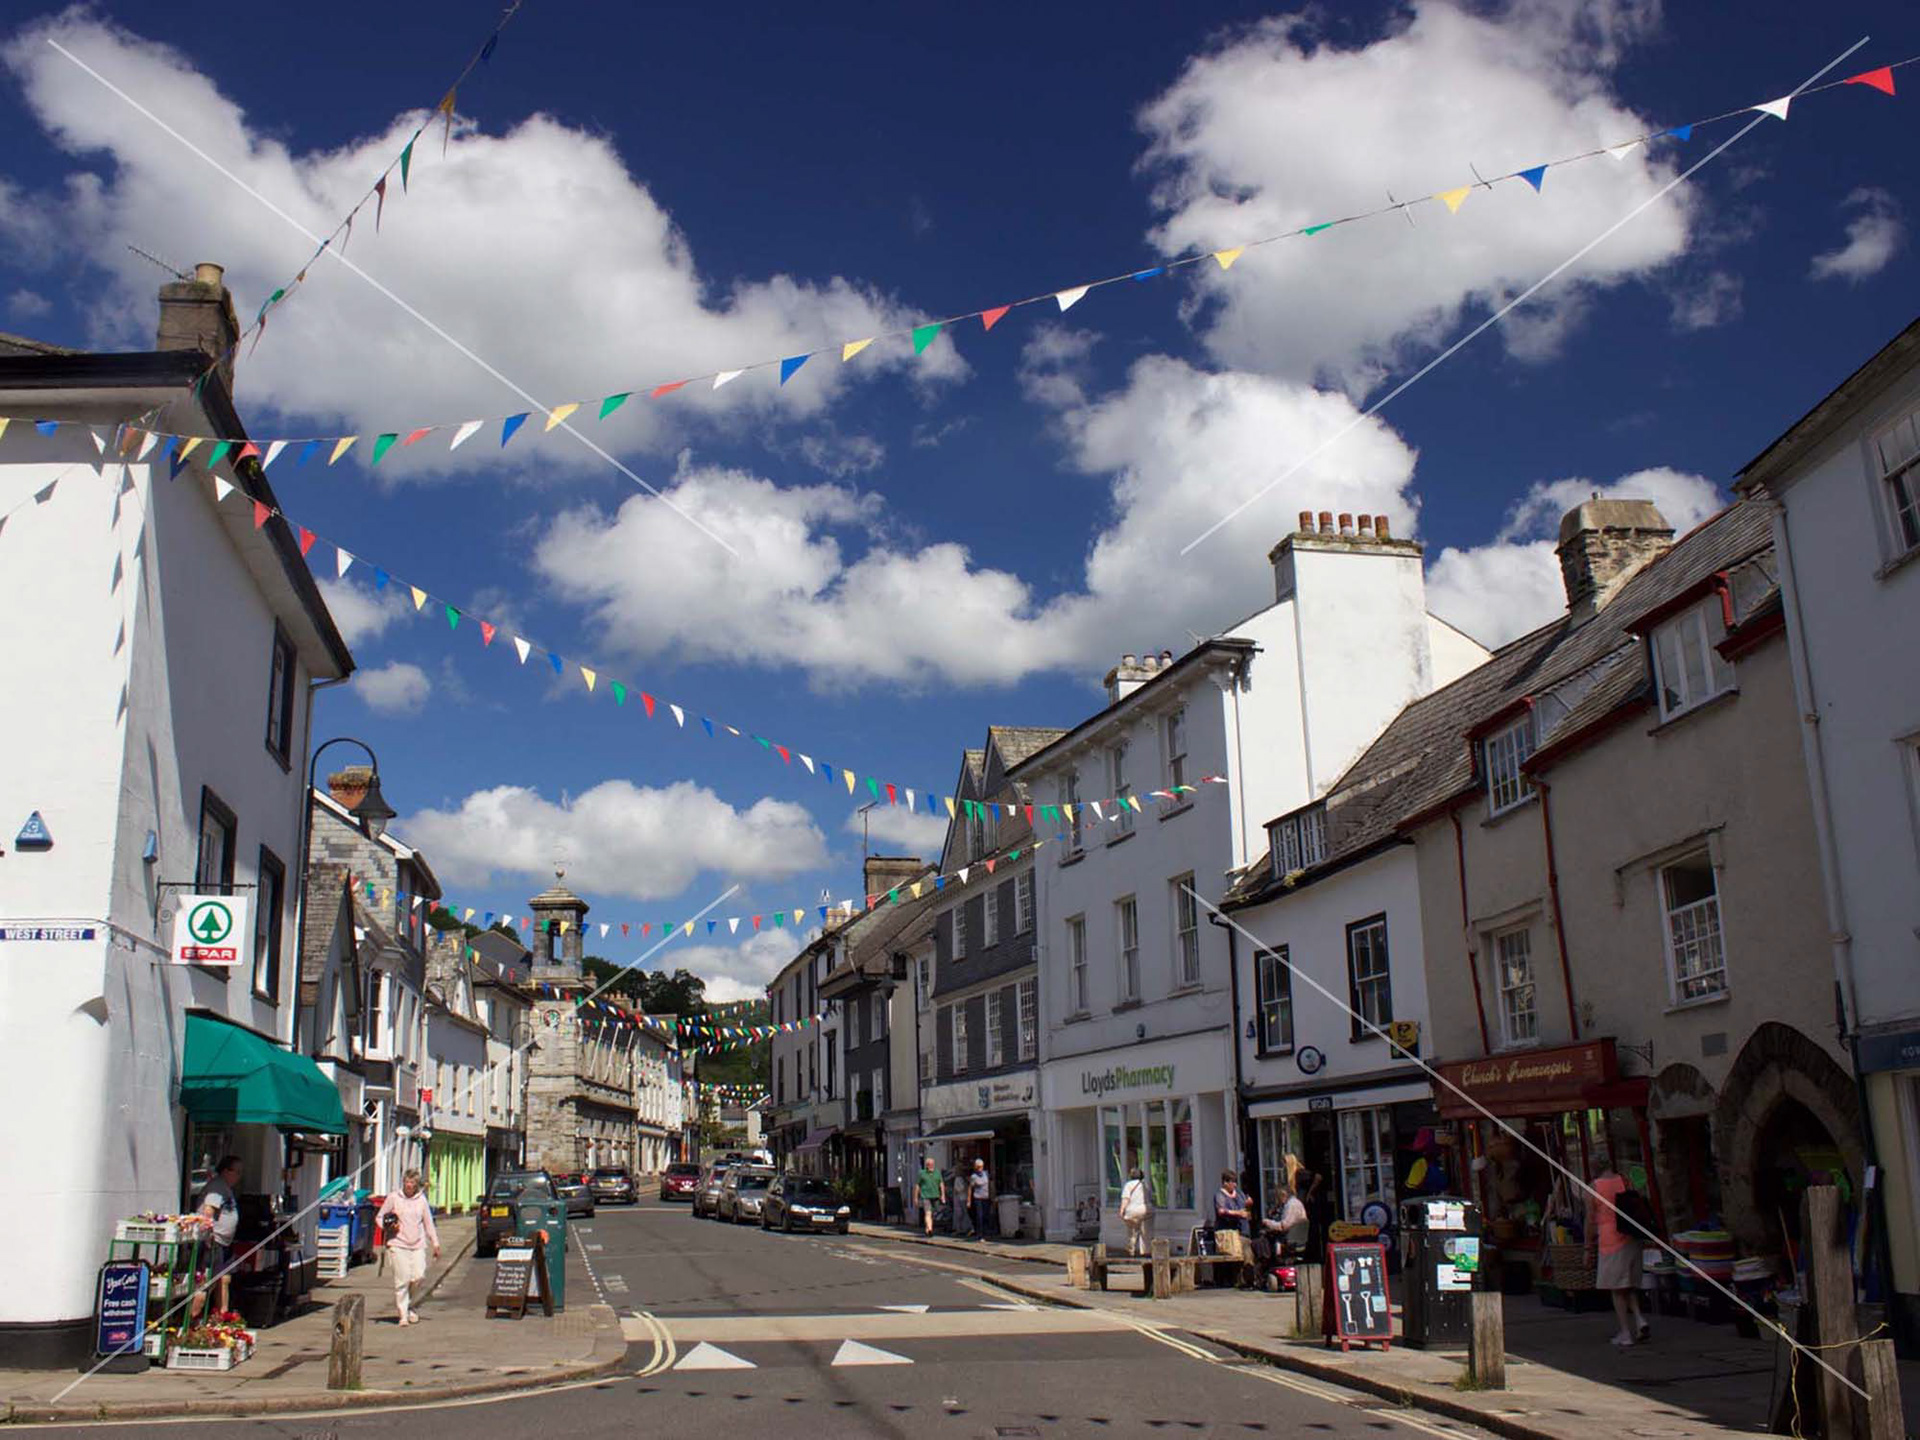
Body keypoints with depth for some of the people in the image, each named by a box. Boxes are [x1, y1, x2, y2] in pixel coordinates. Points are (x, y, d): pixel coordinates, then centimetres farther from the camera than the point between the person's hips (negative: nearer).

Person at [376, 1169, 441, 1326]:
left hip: (418, 1245, 2)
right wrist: (388, 1227, -11)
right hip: (398, 1244, -2)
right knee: (402, 1280, -7)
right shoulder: (393, 1198, 2)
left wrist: (435, 1244, 12)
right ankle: (403, 1314, 4)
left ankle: (409, 1305, 16)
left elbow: (429, 1223, 14)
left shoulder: (422, 1200, 9)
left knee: (419, 1276, -9)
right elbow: (379, 1218, 9)